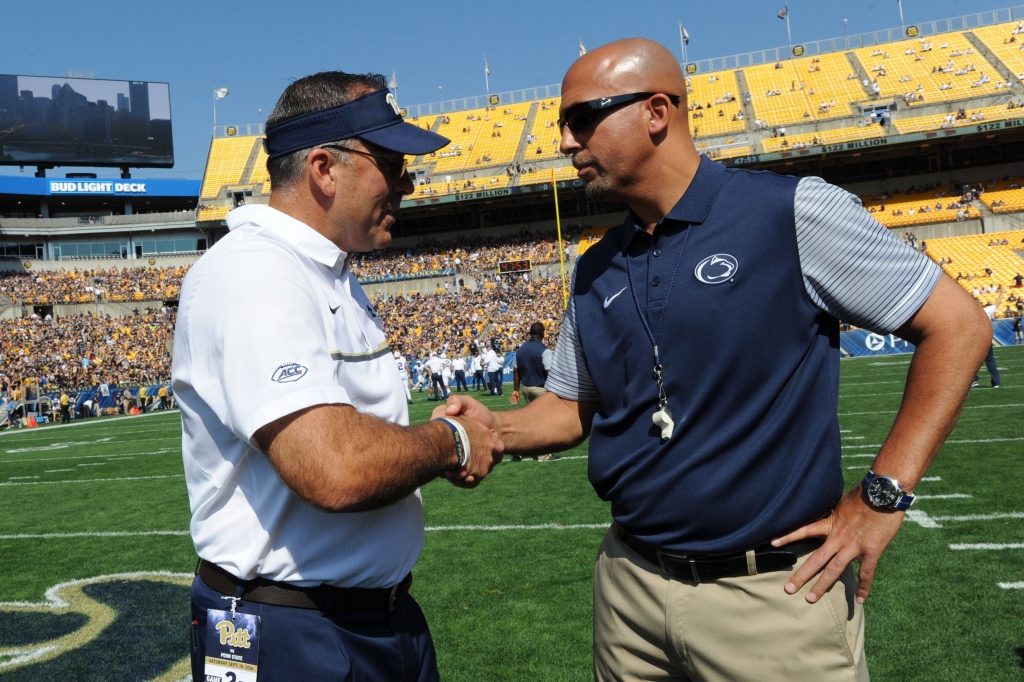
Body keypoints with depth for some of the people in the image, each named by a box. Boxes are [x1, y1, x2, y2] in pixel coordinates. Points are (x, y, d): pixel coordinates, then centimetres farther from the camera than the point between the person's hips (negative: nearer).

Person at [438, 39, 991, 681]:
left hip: (777, 595, -5)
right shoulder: (595, 273, 6)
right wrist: (499, 429, -6)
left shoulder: (791, 213, -11)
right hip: (630, 587, 6)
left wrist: (883, 496, -12)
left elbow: (958, 325, -8)